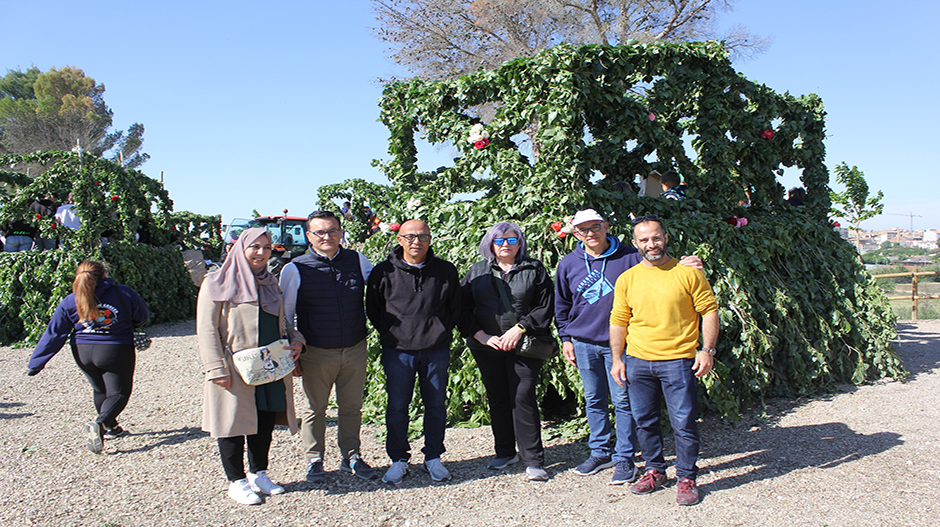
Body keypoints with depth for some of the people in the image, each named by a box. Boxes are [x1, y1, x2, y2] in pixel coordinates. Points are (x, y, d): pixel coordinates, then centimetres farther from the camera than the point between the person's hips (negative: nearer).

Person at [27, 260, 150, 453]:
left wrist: (36, 363, 6)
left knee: (100, 390, 23)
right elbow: (142, 316, 6)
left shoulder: (69, 302, -4)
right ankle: (99, 423, -20)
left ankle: (111, 427, 33)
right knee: (118, 392, 5)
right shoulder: (123, 294, -9)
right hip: (115, 351, -4)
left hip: (83, 353, 4)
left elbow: (54, 334, -1)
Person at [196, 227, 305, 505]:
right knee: (234, 423, 4)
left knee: (265, 423, 11)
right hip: (235, 372, -5)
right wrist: (217, 369, -15)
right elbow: (206, 329, -8)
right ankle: (237, 481, 19)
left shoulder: (271, 284, 14)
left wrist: (296, 340, 2)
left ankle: (258, 474, 29)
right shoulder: (218, 283, -5)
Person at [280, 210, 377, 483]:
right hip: (316, 354, -2)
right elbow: (284, 314, 2)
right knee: (315, 409, 10)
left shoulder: (357, 261, 1)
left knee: (352, 407, 13)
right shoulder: (295, 269, -5)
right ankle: (314, 460, 28)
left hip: (355, 349, 2)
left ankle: (351, 456, 30)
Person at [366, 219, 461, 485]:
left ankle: (433, 457, 24)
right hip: (397, 351, -1)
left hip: (436, 350, 1)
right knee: (397, 407, 5)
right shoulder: (383, 272, -3)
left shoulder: (446, 271, 2)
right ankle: (398, 459, 21)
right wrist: (391, 333, 4)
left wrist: (442, 332, 6)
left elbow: (455, 308, 13)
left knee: (436, 406, 9)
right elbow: (373, 309, 8)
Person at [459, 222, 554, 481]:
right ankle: (505, 452, 25)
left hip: (523, 346, -3)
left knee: (523, 398, -7)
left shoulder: (534, 270, 5)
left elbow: (545, 306, -1)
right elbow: (464, 309, 6)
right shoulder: (477, 271, 10)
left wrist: (520, 329, -12)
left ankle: (533, 460, 1)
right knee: (497, 399, 11)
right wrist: (481, 336, -7)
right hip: (487, 347, 3)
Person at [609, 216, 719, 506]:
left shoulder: (688, 273, -1)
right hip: (638, 362, 3)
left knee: (684, 423, 0)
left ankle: (687, 478, 18)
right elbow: (618, 320, 10)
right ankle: (655, 471, 30)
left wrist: (707, 350, -7)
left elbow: (709, 310, 1)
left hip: (678, 361, -3)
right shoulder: (627, 279, 6)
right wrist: (617, 359, 6)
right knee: (644, 421, 12)